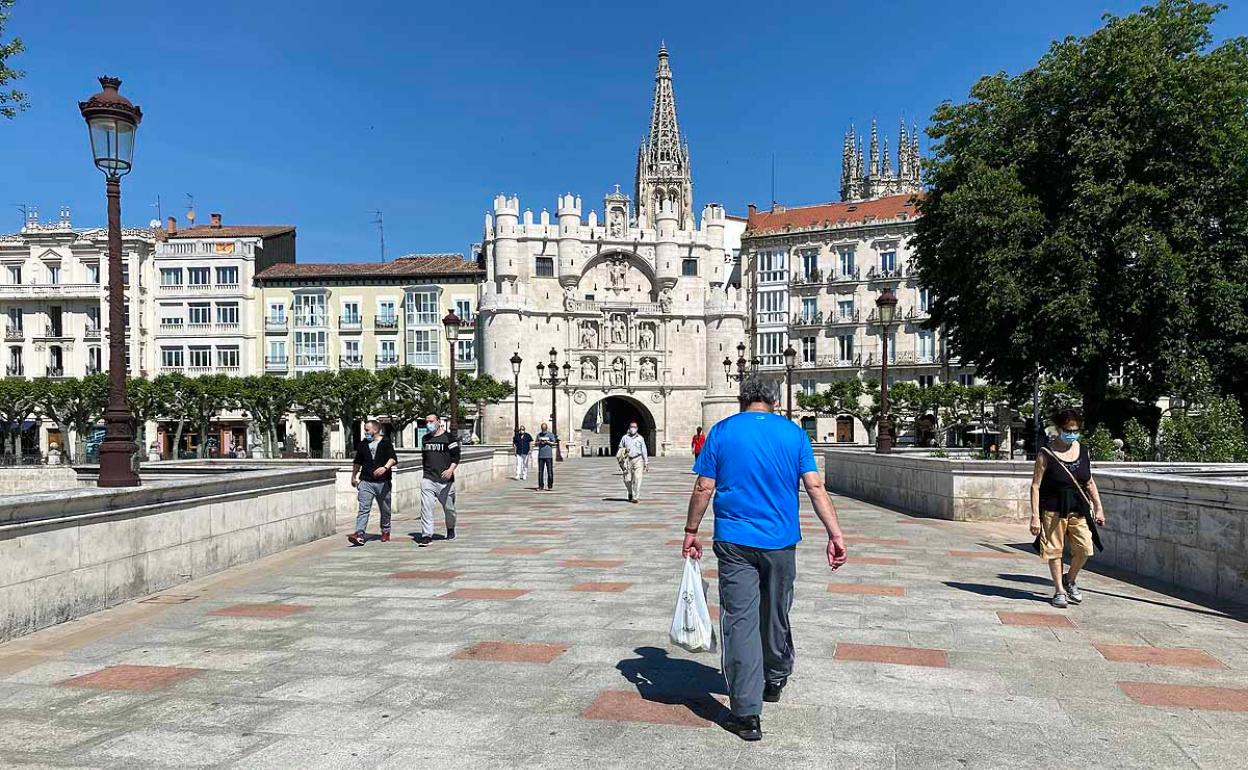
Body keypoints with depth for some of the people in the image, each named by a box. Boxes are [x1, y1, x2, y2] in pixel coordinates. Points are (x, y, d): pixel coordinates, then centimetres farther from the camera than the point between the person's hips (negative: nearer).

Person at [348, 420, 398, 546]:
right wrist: (354, 477, 28)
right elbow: (357, 462, 24)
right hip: (365, 482, 2)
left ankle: (385, 531, 29)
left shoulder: (386, 443, -1)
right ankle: (359, 535, -20)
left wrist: (385, 467, -33)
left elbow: (393, 458, -15)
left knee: (385, 510, 11)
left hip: (383, 482, -2)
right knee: (363, 509, -11)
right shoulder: (363, 444, 12)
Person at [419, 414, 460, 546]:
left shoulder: (449, 438, -3)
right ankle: (427, 535, -9)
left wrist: (451, 469, -22)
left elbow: (456, 456, -7)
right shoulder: (425, 439, 15)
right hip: (428, 479, 4)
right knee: (426, 507, -10)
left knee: (448, 507, 10)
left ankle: (450, 530, 34)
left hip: (445, 479, -3)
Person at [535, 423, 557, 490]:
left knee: (550, 471, -3)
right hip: (541, 455, 3)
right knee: (540, 471, 1)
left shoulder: (550, 434, 4)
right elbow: (536, 443, 15)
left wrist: (547, 442, -12)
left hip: (549, 455, -3)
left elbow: (554, 443, 1)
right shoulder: (539, 434, 15)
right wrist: (539, 442, -5)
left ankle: (550, 486, 2)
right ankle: (540, 486, 5)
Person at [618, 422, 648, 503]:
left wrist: (646, 463, 4)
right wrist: (620, 460, 3)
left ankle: (635, 497, -6)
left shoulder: (640, 438, 6)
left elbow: (644, 451, 7)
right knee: (627, 480, 1)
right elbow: (620, 448, 13)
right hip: (627, 461, 1)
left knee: (637, 479, -10)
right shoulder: (625, 437, 8)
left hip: (638, 460, -1)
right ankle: (630, 493, 29)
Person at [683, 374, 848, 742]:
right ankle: (775, 680, 41)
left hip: (733, 542, -2)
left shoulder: (721, 432, -1)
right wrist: (835, 534, -6)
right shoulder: (793, 433, 2)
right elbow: (815, 486, -6)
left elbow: (704, 487, -3)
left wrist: (691, 531, 7)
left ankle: (747, 714, -2)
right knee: (775, 614, 20)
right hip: (781, 541, 2)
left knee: (740, 620, -1)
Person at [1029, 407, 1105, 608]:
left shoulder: (1083, 450, 6)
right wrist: (1035, 516, -14)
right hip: (1053, 510, -4)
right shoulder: (1046, 454, -8)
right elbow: (1036, 486, -9)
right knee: (1054, 551, 4)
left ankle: (1070, 579, 25)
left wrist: (1098, 508, 13)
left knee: (1084, 549, -3)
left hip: (1079, 509, 4)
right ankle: (1059, 590, 20)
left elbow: (1089, 482, 16)